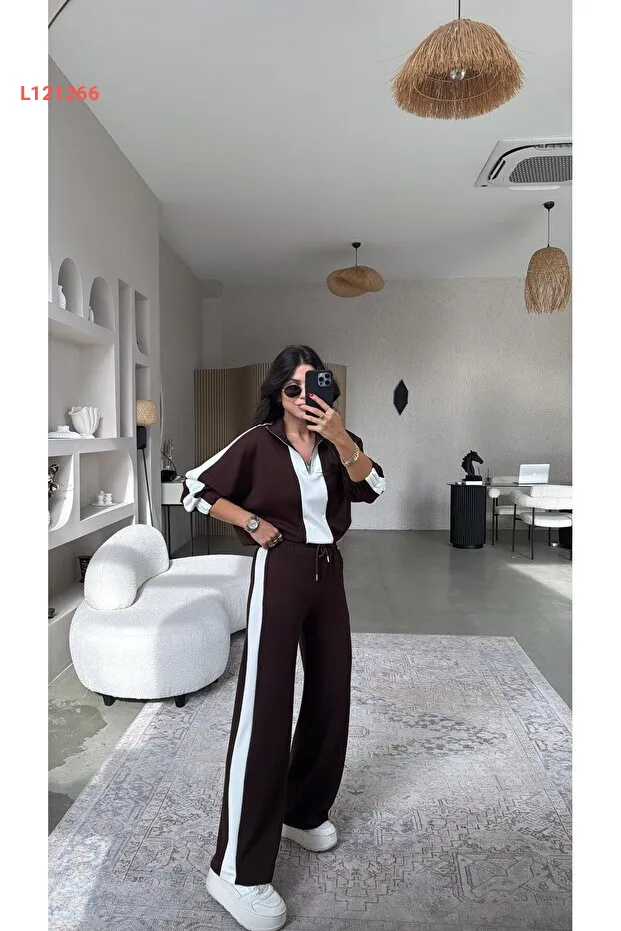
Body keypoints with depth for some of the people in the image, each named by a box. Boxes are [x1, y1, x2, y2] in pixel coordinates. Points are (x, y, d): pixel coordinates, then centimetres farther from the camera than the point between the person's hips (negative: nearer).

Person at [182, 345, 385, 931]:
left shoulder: (336, 443, 6)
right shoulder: (259, 442, -7)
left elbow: (371, 487, -9)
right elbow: (196, 491, -4)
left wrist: (340, 438, -21)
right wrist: (254, 523, -9)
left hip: (328, 573, 6)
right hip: (279, 573, -6)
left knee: (330, 696, 13)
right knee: (265, 707, -7)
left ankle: (303, 812, 35)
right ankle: (236, 870, 3)